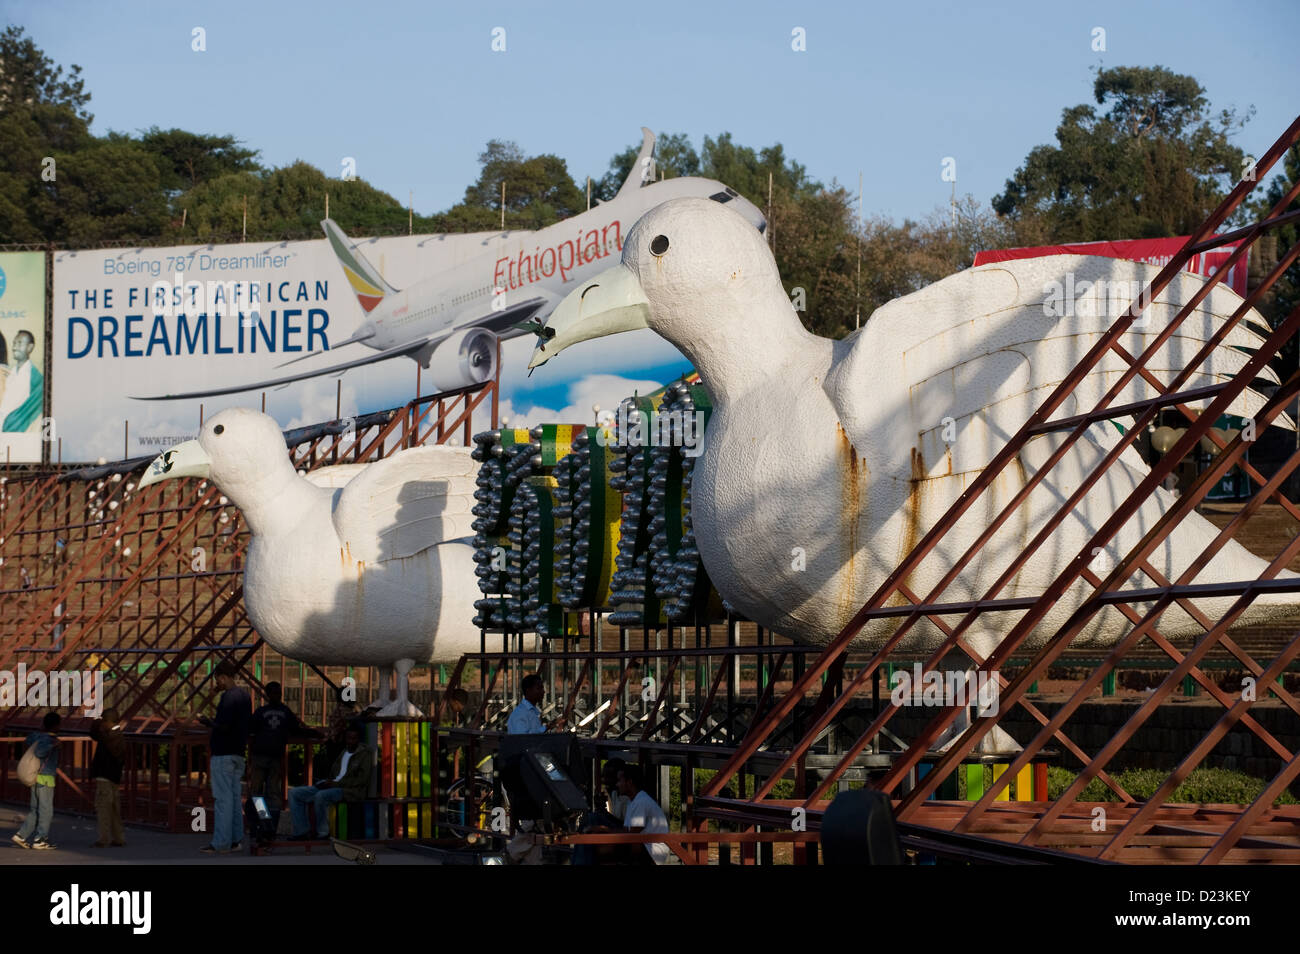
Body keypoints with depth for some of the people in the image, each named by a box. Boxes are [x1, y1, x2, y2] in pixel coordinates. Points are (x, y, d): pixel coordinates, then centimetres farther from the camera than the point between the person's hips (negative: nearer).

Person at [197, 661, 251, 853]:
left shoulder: (229, 697, -17)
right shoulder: (245, 695, 12)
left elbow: (223, 726, -23)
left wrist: (207, 721, -6)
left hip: (223, 754, -9)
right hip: (238, 754, 9)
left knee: (223, 799, -7)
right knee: (235, 797, 12)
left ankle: (221, 843, -7)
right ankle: (236, 839, 14)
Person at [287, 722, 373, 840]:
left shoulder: (365, 753, -1)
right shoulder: (343, 752, 23)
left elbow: (362, 779, -12)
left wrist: (336, 784, -17)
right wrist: (328, 782, 1)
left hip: (351, 791, -9)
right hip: (334, 786, 9)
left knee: (321, 795, -39)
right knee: (294, 793, -3)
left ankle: (323, 834, -25)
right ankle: (302, 832, -9)